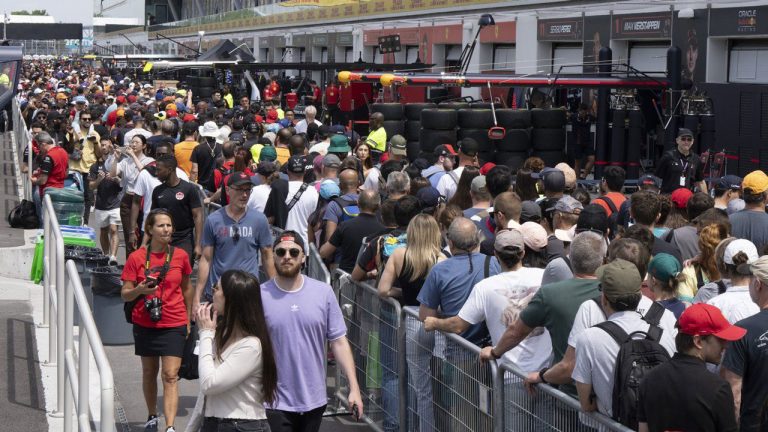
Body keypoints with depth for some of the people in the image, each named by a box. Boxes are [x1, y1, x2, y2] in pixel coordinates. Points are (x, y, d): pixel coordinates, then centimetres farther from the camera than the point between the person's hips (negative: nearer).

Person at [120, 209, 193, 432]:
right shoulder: (136, 257, -6)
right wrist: (140, 290, -24)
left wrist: (188, 319, 16)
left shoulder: (180, 255, -2)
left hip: (174, 325, -1)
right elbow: (125, 294, -3)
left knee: (171, 375, -8)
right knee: (149, 372, 14)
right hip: (145, 324, 1)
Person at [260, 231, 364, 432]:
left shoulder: (323, 292, 0)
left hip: (314, 400, 3)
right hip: (276, 402, -2)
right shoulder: (260, 296, -6)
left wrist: (354, 388, -2)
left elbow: (339, 342, 2)